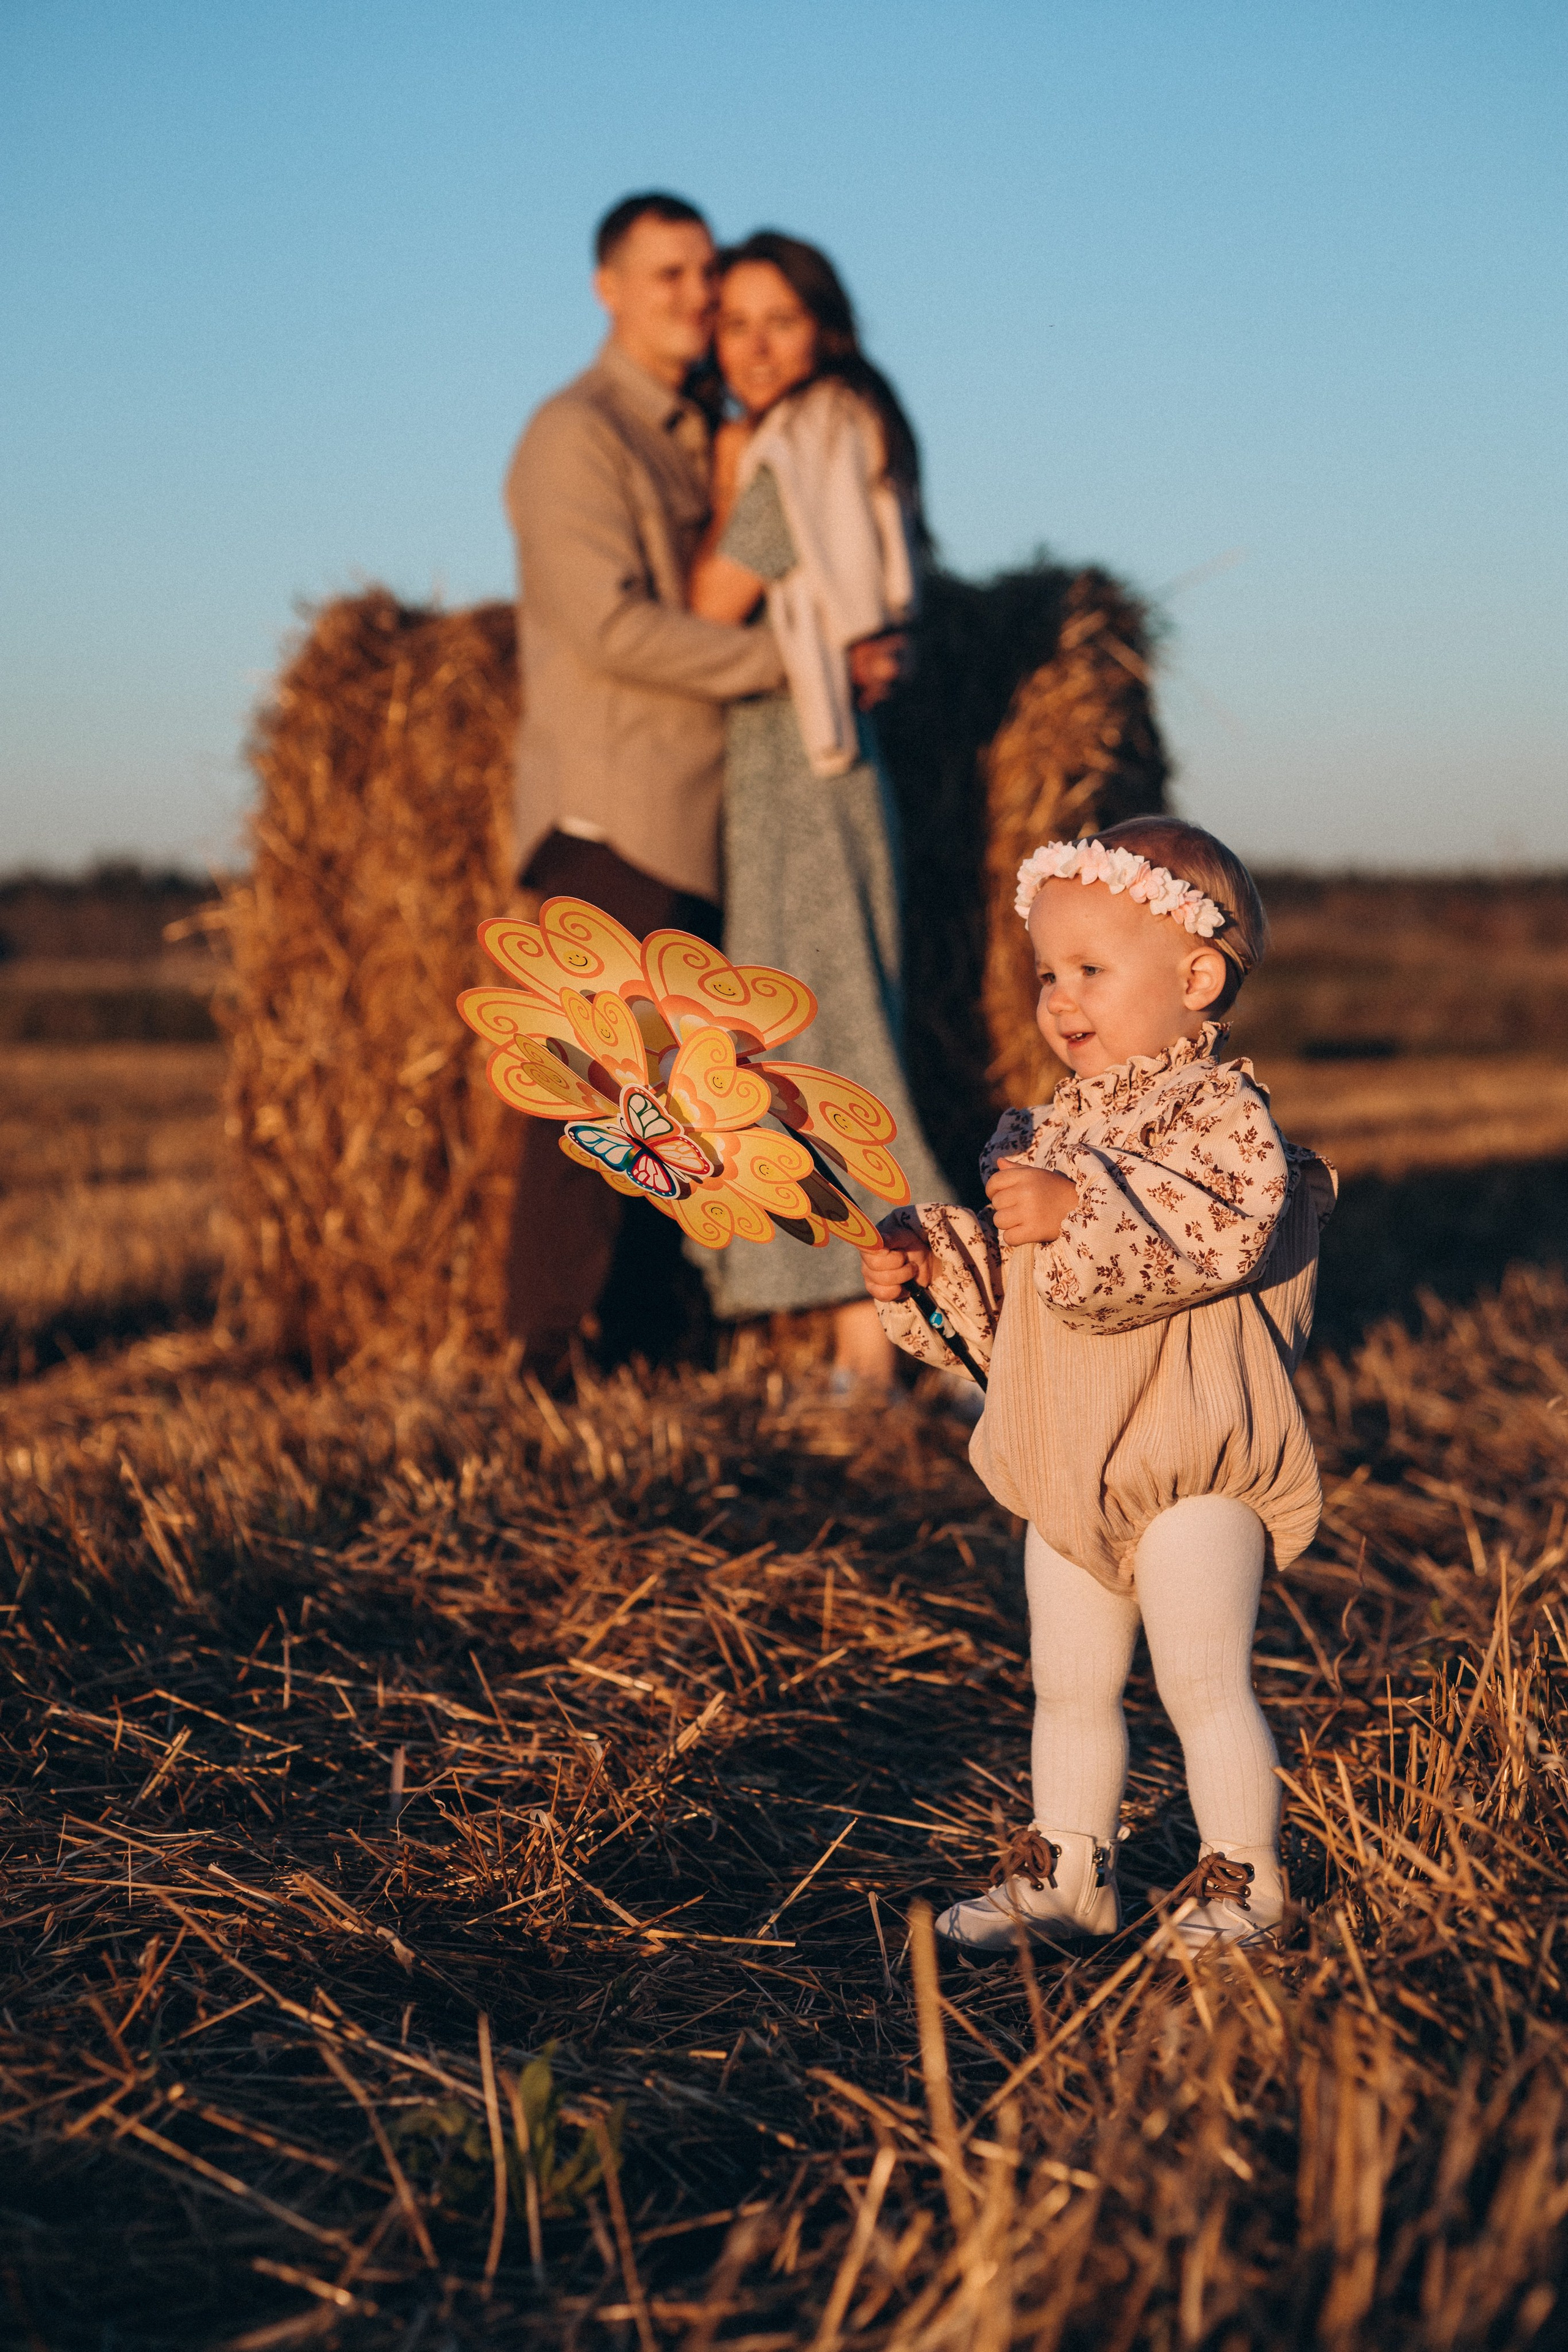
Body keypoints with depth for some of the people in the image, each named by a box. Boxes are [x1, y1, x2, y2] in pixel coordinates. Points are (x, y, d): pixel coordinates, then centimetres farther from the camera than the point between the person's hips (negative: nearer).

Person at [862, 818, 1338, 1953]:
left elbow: (1220, 1234, -30)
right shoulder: (1050, 1128, 14)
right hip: (1068, 1474, 8)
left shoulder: (1220, 1109, -11)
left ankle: (1245, 1881, 11)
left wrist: (1083, 1211, -34)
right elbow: (1009, 1291, 18)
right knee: (1069, 1686, 14)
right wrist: (928, 1262, 1)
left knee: (1203, 1682, -3)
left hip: (1192, 1464, -8)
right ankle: (1066, 1872, 27)